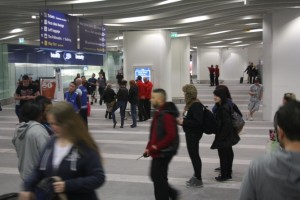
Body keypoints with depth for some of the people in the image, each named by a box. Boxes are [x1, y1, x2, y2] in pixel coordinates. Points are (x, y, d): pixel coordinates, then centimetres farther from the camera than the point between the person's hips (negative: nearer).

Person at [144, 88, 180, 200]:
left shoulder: (167, 115, -21)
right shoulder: (158, 113, 11)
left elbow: (171, 135, -27)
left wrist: (156, 147, -22)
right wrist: (149, 147, 11)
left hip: (163, 153, -10)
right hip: (158, 152, 10)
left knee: (159, 178, 1)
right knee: (155, 175, 17)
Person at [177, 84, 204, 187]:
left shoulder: (196, 105, -21)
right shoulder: (191, 104, 9)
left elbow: (198, 122, -26)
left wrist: (184, 122, -21)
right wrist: (182, 121, 4)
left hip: (194, 134, -10)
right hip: (191, 133, 10)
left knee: (194, 155, -1)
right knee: (193, 155, 18)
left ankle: (198, 180, 10)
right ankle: (196, 176, 30)